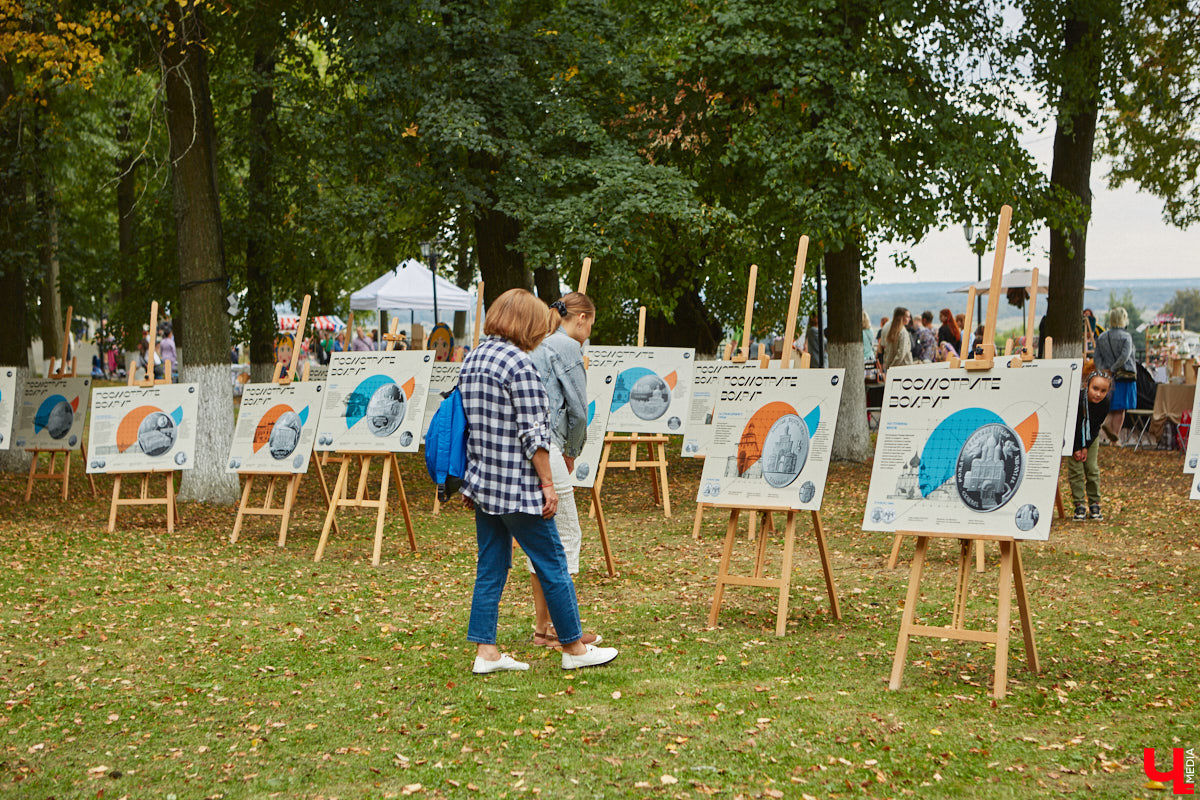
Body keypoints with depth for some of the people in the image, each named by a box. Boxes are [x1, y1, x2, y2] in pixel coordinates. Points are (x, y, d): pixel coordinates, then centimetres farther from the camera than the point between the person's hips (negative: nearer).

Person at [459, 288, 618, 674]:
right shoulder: (519, 363, -15)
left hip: (482, 482, 8)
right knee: (552, 563, 3)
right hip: (516, 485, -8)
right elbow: (533, 432, -17)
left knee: (491, 567, 11)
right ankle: (573, 648, 12)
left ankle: (486, 652, 12)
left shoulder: (471, 361, 10)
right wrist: (547, 483, -12)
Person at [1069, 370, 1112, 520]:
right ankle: (1079, 505, -2)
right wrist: (1075, 448, -19)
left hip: (1091, 438, 3)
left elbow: (1095, 427, -10)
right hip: (1072, 437, -3)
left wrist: (1085, 447, -13)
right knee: (1075, 468, -8)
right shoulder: (1076, 399, -32)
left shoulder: (1104, 404, -21)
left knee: (1092, 468, -1)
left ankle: (1095, 503, 9)